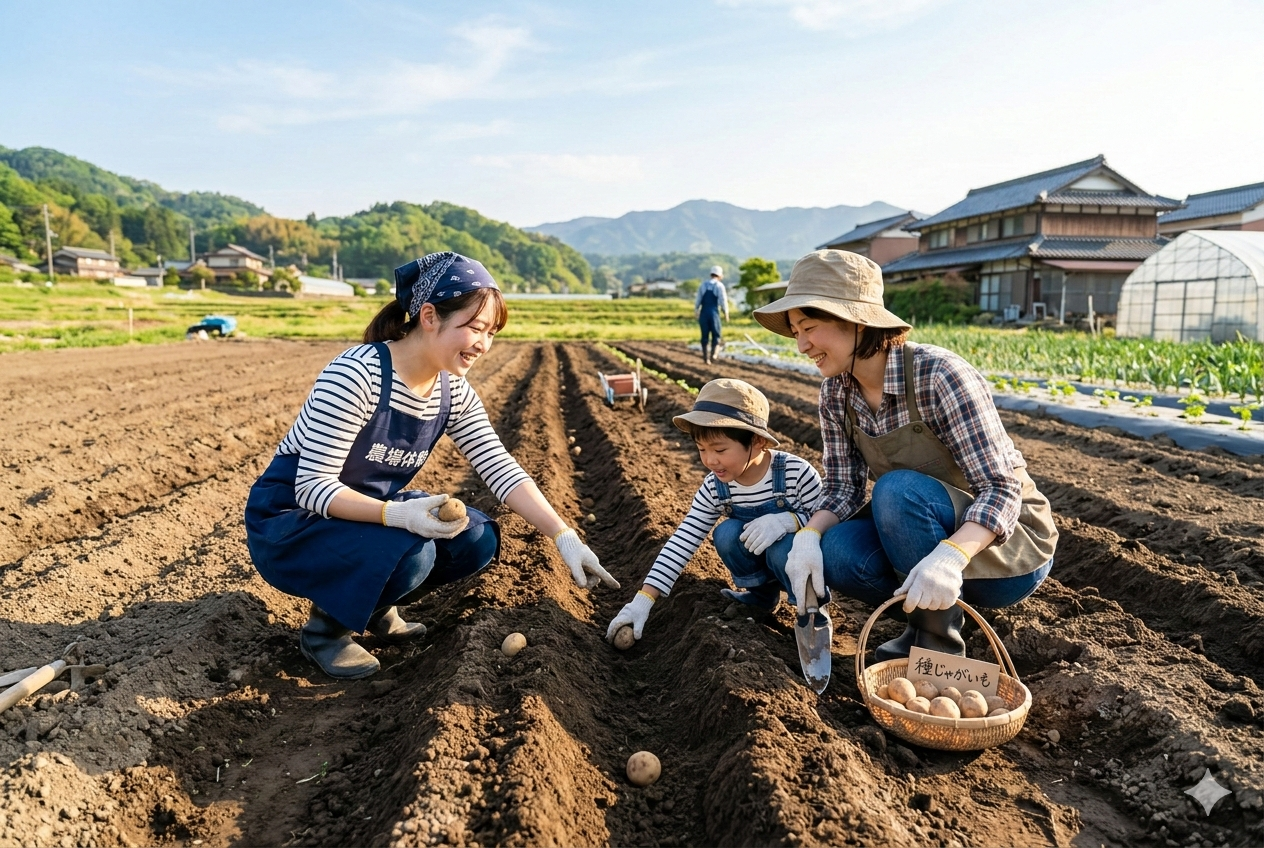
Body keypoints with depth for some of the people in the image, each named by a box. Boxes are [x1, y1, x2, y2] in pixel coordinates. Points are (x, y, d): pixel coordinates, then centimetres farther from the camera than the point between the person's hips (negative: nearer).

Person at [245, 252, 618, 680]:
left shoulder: (453, 392, -7)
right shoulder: (355, 375, -27)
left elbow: (501, 468, -8)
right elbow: (312, 487, -26)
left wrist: (565, 537, -18)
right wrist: (397, 514, -42)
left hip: (371, 511, 7)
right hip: (289, 520, -7)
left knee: (476, 539, -11)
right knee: (412, 553, -31)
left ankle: (373, 605, 12)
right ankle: (325, 626, -1)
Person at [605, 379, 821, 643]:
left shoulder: (796, 473, -28)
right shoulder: (714, 489, -17)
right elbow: (682, 542, -17)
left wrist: (788, 521, -39)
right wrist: (643, 599, -24)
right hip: (758, 559, 4)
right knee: (726, 533, -25)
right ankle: (761, 595, 0)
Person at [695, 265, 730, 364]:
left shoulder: (703, 285, 9)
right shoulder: (719, 285, -3)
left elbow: (697, 300, 9)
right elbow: (723, 300, -8)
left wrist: (696, 312, 17)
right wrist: (726, 313, -1)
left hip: (703, 313, 4)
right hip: (714, 313, -3)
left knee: (705, 335, 8)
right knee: (716, 335, 8)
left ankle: (705, 357, 10)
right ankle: (713, 353, -10)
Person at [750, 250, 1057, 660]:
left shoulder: (939, 376, -26)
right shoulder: (836, 393, -6)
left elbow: (1002, 490, -26)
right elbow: (843, 488, -2)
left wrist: (949, 557, -45)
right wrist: (808, 535, -24)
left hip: (1009, 545, -5)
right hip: (926, 535, 6)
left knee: (898, 490, -35)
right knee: (792, 554, -17)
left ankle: (938, 641, -13)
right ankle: (926, 607, 3)